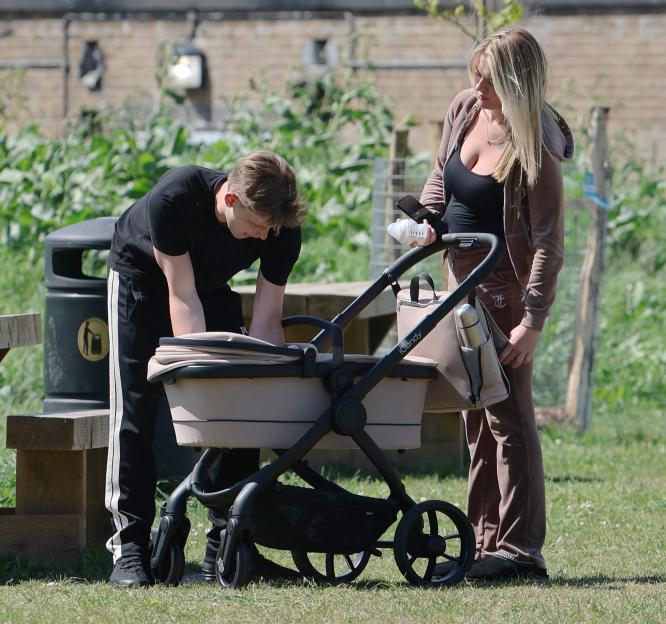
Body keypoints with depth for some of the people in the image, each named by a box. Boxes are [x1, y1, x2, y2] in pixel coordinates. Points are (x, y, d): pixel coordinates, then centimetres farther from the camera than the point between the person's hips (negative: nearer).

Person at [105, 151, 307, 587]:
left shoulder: (283, 231, -27)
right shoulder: (174, 198, -38)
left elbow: (266, 321, -23)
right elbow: (183, 296, -33)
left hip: (214, 286, 4)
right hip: (142, 277, -4)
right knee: (134, 409, -13)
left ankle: (228, 547, -1)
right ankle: (129, 546, -11)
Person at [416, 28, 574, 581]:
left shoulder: (535, 151, -20)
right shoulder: (465, 109, 2)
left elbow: (549, 243, -21)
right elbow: (441, 175, 19)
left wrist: (533, 321, -25)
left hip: (506, 285, -9)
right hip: (462, 276, 9)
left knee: (508, 413, -10)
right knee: (478, 417, 11)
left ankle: (519, 550, -9)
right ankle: (486, 543, 17)